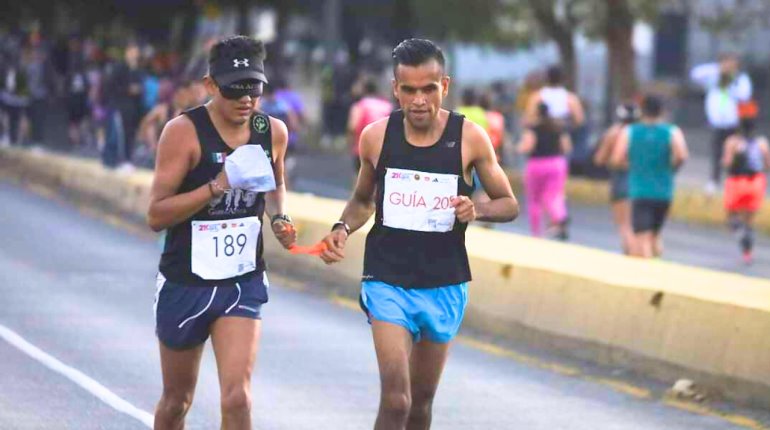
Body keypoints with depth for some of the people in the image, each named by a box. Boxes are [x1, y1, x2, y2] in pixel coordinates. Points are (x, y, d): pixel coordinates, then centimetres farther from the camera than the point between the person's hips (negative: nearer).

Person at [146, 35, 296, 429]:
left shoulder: (273, 132, 0)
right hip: (185, 282, -2)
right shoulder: (184, 131, -15)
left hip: (244, 283, 2)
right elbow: (156, 215, -19)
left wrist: (278, 218, 1)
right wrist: (218, 186, -29)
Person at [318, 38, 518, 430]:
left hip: (445, 286, 1)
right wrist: (343, 229, -6)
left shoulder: (470, 139, -6)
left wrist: (477, 210, -18)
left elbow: (509, 204, 4)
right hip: (387, 282, -1)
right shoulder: (376, 137, -2)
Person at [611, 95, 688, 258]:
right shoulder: (672, 132, -1)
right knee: (655, 236, 21)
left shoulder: (629, 132, 1)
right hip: (664, 192, 2)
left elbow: (617, 160, -9)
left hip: (639, 191, -2)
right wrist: (672, 167, 3)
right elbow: (681, 155, -18)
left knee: (642, 238, -10)